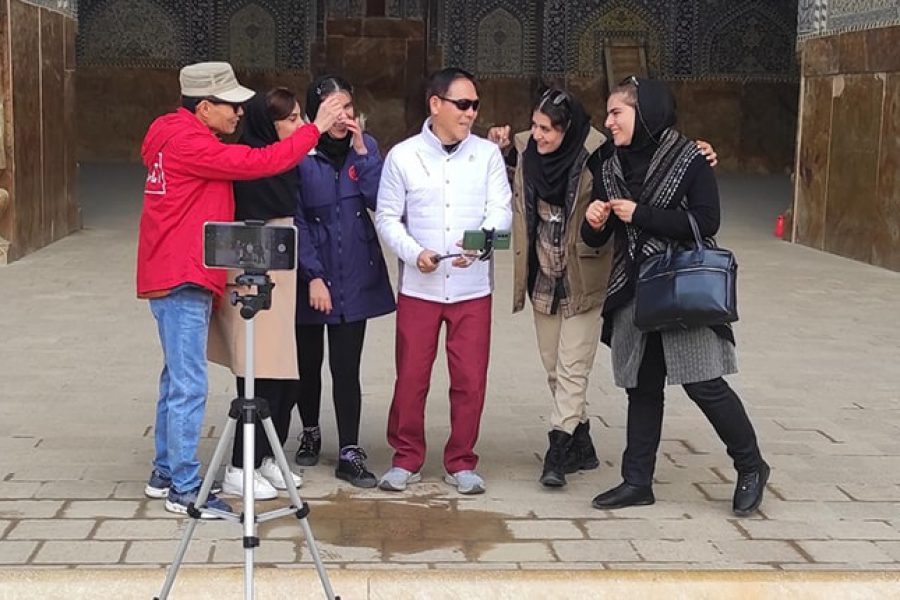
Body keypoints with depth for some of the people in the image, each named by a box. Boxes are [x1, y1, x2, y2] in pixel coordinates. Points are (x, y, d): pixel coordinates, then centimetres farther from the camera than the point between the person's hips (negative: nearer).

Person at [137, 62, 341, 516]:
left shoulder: (176, 135, 16)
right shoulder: (188, 142, -16)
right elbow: (258, 163, -20)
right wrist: (316, 128, -13)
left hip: (179, 278, 11)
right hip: (182, 280, -11)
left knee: (177, 379, 17)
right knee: (189, 386, -7)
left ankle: (165, 473, 26)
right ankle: (184, 488, -2)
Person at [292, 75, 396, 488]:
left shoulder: (365, 146, 3)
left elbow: (380, 202, -9)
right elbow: (295, 221, -8)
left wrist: (362, 152, -15)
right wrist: (313, 276, -12)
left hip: (354, 276, 1)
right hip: (311, 276, -1)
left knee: (346, 366, -1)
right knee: (309, 361, 13)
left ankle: (349, 454, 5)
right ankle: (310, 432, 35)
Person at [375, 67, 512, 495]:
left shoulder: (488, 154, 4)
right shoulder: (403, 156, 2)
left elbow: (501, 210, -2)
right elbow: (388, 217, 3)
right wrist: (414, 253, -14)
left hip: (473, 287, 1)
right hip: (418, 286, -1)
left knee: (470, 379, 3)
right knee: (411, 377, 4)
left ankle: (461, 463, 17)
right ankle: (406, 460, 19)